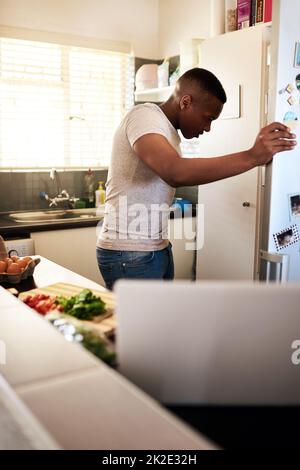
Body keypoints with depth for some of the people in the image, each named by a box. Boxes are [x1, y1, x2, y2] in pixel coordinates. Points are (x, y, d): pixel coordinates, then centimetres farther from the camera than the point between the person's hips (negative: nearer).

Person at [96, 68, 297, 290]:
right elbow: (175, 173, -33)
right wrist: (252, 156, -31)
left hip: (159, 249, 9)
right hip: (131, 256, -9)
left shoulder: (169, 131, 15)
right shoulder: (144, 116, -14)